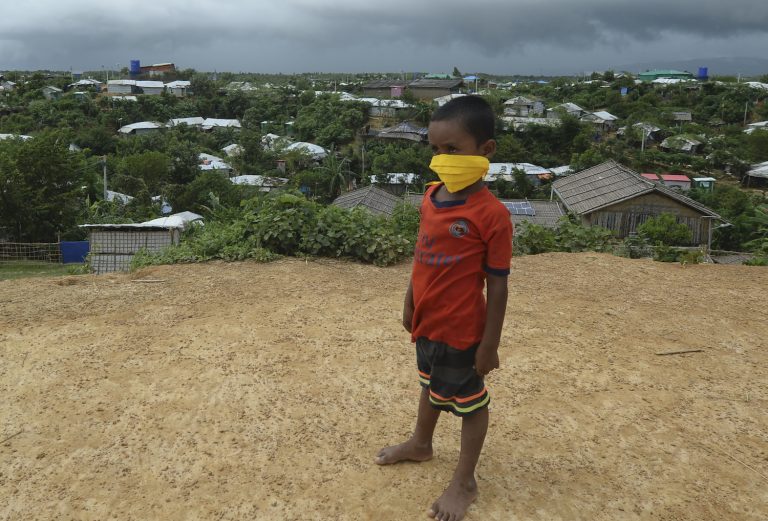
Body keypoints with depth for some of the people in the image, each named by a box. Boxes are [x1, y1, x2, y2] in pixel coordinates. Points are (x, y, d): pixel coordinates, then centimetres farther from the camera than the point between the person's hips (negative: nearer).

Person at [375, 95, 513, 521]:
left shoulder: (491, 214, -23)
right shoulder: (431, 197, -2)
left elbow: (497, 286, -18)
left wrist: (490, 344, -14)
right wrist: (410, 305, 15)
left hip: (461, 331, -7)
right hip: (427, 322, 7)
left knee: (468, 402, 13)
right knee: (431, 384, 29)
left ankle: (464, 483, 32)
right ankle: (421, 443, 54)